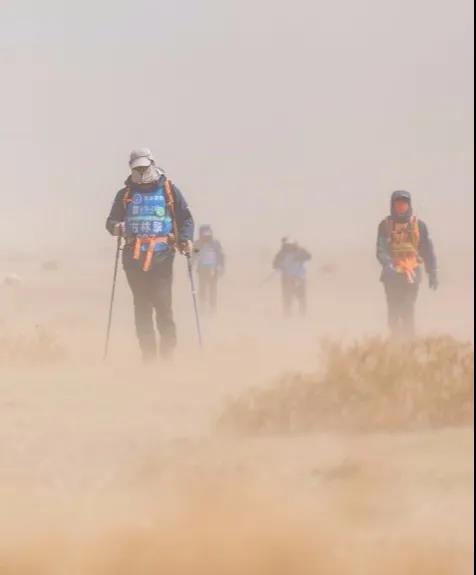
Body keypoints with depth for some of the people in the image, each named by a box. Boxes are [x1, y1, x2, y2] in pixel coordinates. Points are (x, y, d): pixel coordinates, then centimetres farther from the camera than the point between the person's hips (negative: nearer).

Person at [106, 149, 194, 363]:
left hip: (161, 255, -3)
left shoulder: (169, 190, 8)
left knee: (162, 303, -12)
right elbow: (111, 221, 16)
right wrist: (116, 227, -8)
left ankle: (168, 349, -5)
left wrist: (186, 239, -8)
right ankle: (147, 352, 6)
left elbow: (185, 218, 9)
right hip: (134, 256, 3)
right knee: (141, 306, 3)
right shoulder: (126, 194, 15)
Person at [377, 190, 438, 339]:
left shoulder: (418, 225, 2)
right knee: (393, 313, 4)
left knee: (407, 312, -10)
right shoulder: (385, 226, 1)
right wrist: (388, 265, -29)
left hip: (411, 275, -1)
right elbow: (381, 249, -10)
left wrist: (433, 273, 5)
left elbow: (428, 250, 7)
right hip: (392, 275, 1)